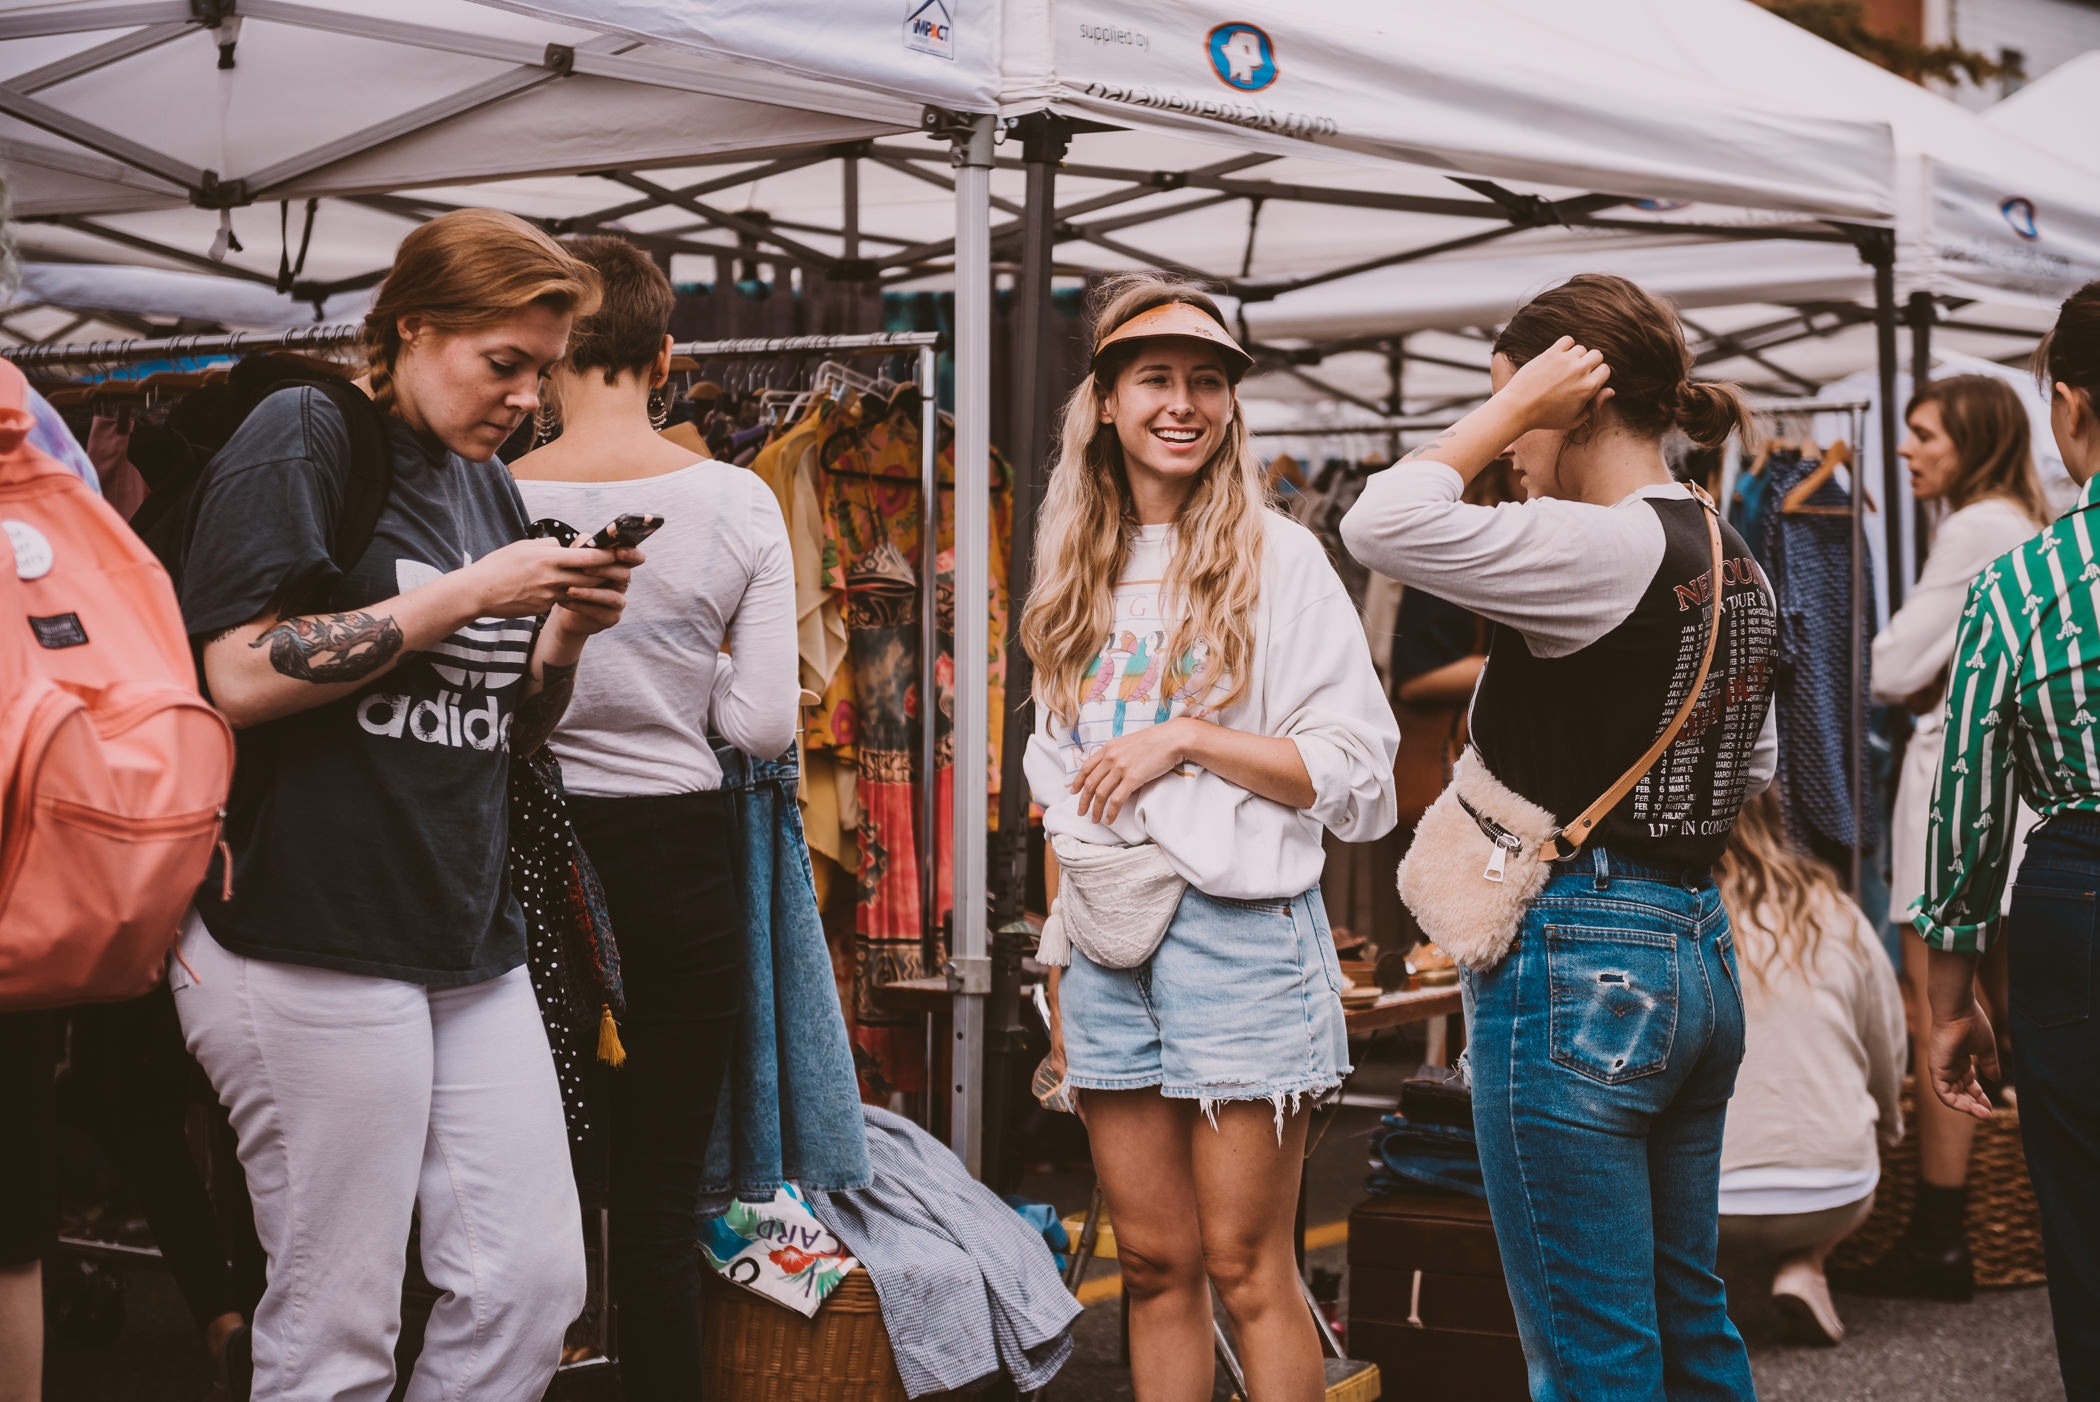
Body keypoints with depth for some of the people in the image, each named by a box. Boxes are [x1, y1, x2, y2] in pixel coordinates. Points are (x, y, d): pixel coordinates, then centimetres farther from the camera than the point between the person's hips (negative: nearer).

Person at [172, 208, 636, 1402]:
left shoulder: (492, 485, 17)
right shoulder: (307, 436, -6)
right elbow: (243, 676, -18)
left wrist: (566, 634, 1)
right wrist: (470, 596, -16)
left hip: (474, 946, 8)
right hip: (314, 946, -8)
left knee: (535, 1284, 6)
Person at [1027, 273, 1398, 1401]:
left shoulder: (1276, 557, -2)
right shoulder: (1081, 571, 14)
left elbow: (1354, 766, -8)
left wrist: (1187, 737, -15)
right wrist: (1058, 967, 14)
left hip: (1239, 926, -5)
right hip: (1106, 934, 5)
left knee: (1245, 1267, -2)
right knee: (1153, 1263, 8)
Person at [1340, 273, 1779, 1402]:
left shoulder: (1605, 551, -17)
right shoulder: (1734, 565, 11)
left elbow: (1382, 525, -24)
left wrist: (1512, 409, -14)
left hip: (1578, 966, -9)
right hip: (1698, 947, 9)